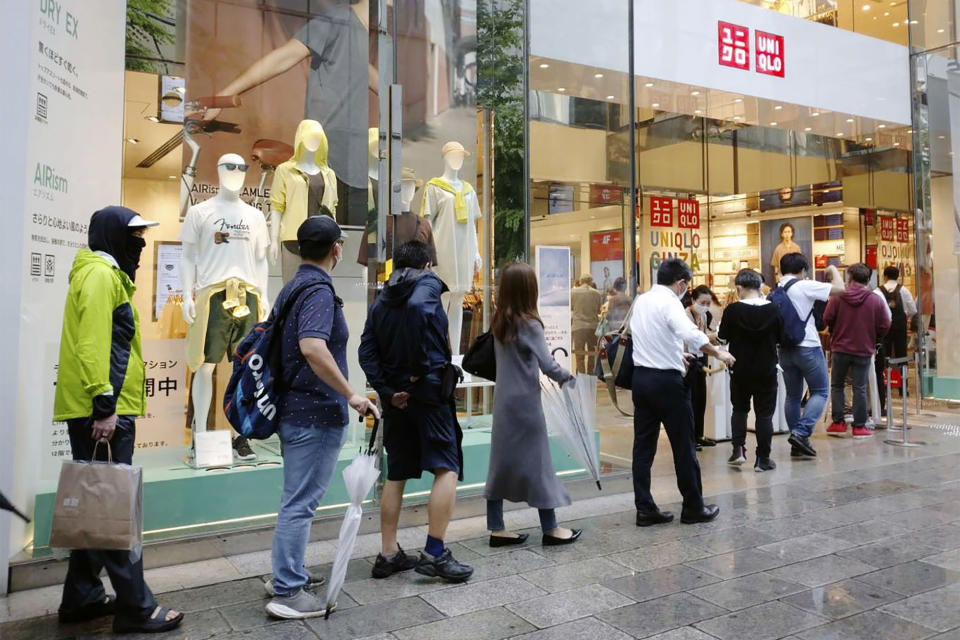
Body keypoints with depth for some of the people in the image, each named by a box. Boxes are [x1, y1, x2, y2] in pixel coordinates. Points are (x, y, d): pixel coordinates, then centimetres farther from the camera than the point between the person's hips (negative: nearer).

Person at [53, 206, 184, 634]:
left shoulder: (109, 274, 21)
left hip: (106, 410, 11)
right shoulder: (99, 274, -10)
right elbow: (92, 344, -21)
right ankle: (136, 609, 0)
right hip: (102, 413, -11)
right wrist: (104, 405, -24)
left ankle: (82, 599, 24)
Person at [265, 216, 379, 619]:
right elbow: (313, 347, -34)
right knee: (301, 503, -1)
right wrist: (351, 395, -28)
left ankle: (287, 574, 32)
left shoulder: (292, 287, 12)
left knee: (297, 499, 20)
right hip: (316, 412, -10)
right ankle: (288, 593, 9)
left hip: (293, 408, 10)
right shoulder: (319, 290, -18)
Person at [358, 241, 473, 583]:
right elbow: (417, 306, -26)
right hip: (427, 388, -6)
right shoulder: (428, 282, -1)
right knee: (447, 469, -2)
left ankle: (388, 554, 18)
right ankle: (434, 553, -6)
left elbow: (366, 351, 3)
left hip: (396, 396, 7)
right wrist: (422, 367, -19)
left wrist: (386, 388, -2)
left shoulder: (380, 300, 15)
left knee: (396, 474, 13)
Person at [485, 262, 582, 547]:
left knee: (502, 461, 10)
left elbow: (510, 360, 8)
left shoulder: (499, 322, 4)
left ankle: (497, 529, 15)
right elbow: (549, 366, -18)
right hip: (525, 402, -6)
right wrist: (567, 377, 1)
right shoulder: (530, 324, -15)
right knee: (536, 462, 4)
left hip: (504, 401, 6)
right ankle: (550, 529, 16)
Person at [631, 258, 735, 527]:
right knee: (684, 447, 5)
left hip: (641, 376, 8)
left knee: (644, 445, 9)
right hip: (666, 381, -8)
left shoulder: (641, 301, 12)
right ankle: (693, 508, 17)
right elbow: (692, 334, -29)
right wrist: (718, 353, -18)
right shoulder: (669, 302, -13)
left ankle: (645, 509, 13)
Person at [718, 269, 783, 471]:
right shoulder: (772, 310, -9)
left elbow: (723, 335, -2)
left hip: (740, 370, 0)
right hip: (766, 371, 0)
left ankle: (738, 448, 8)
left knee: (739, 409, 20)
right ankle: (763, 459, 11)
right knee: (764, 413, 8)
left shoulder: (733, 310, -14)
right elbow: (780, 337, 3)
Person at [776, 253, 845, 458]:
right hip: (808, 347, -6)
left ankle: (797, 444, 15)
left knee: (793, 396, 11)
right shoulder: (805, 286, -10)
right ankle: (801, 432, -11)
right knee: (820, 392, 5)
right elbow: (839, 289, -7)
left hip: (785, 348, 6)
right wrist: (833, 270, 8)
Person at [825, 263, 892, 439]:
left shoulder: (838, 297, -9)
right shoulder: (876, 300, -5)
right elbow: (885, 326, -4)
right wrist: (872, 339, 14)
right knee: (860, 388, 6)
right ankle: (859, 426, 9)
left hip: (840, 348, 0)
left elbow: (827, 319, -7)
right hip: (864, 350, 1)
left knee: (836, 385, 13)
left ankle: (838, 423, 13)